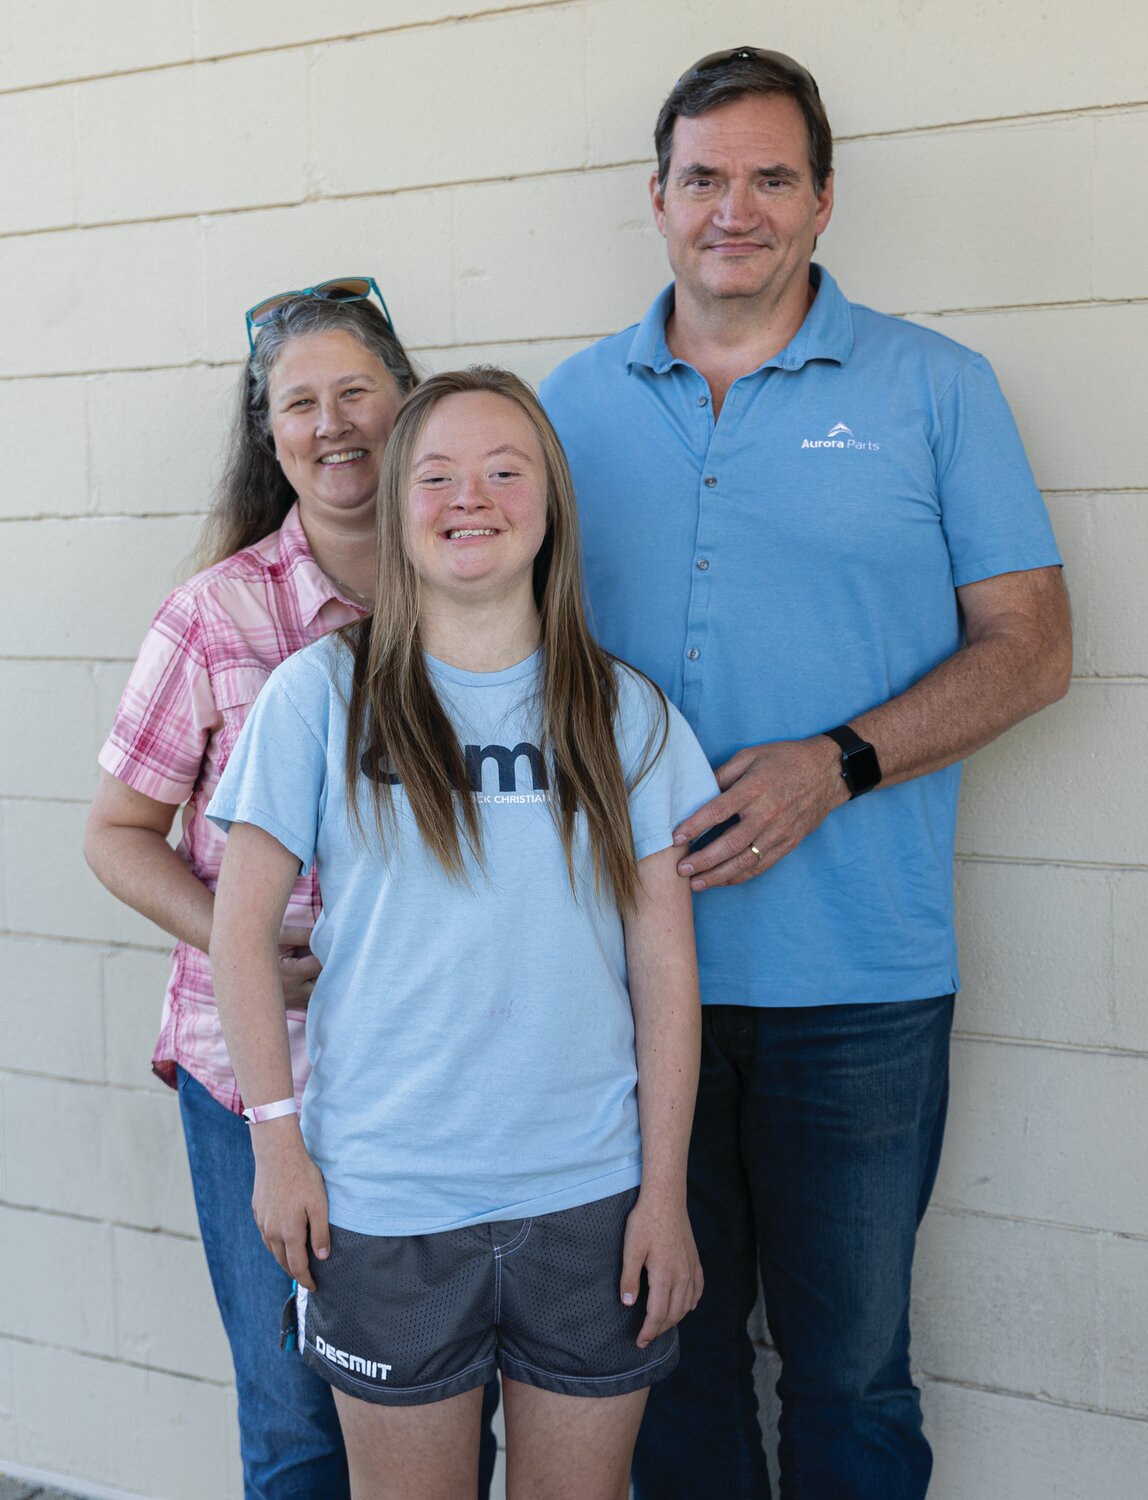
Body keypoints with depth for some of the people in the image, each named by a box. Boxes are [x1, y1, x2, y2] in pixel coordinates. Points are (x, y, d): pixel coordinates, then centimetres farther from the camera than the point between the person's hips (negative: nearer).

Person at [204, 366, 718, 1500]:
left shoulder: (625, 713, 2)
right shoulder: (320, 696, -3)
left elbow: (665, 966, 2)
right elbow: (241, 928, 1)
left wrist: (665, 1189, 0)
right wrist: (277, 1139, -2)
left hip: (592, 1197, 1)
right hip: (382, 1202, -1)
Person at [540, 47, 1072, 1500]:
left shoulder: (934, 388, 1)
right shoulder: (578, 402, 9)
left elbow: (1029, 646, -1)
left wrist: (836, 766, -16)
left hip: (856, 982, -2)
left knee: (848, 1366, 9)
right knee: (667, 1341, 16)